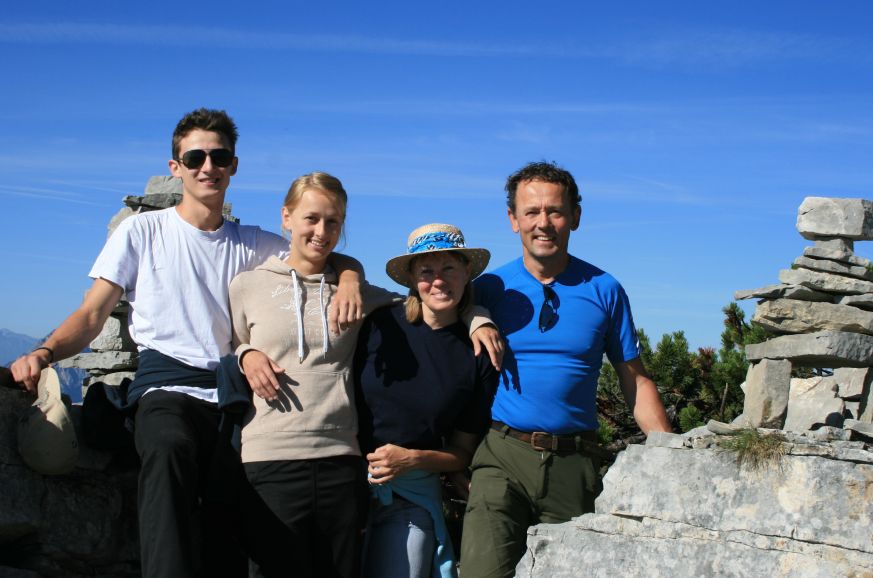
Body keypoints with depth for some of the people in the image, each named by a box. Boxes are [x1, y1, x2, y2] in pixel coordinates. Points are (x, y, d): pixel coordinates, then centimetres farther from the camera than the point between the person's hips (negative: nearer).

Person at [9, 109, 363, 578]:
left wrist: (348, 282, -9)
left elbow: (335, 259, 17)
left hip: (232, 392, 3)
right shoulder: (142, 231, 11)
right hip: (165, 386, -3)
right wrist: (45, 352, -14)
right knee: (169, 452, -39)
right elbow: (91, 316, 7)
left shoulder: (252, 244, 18)